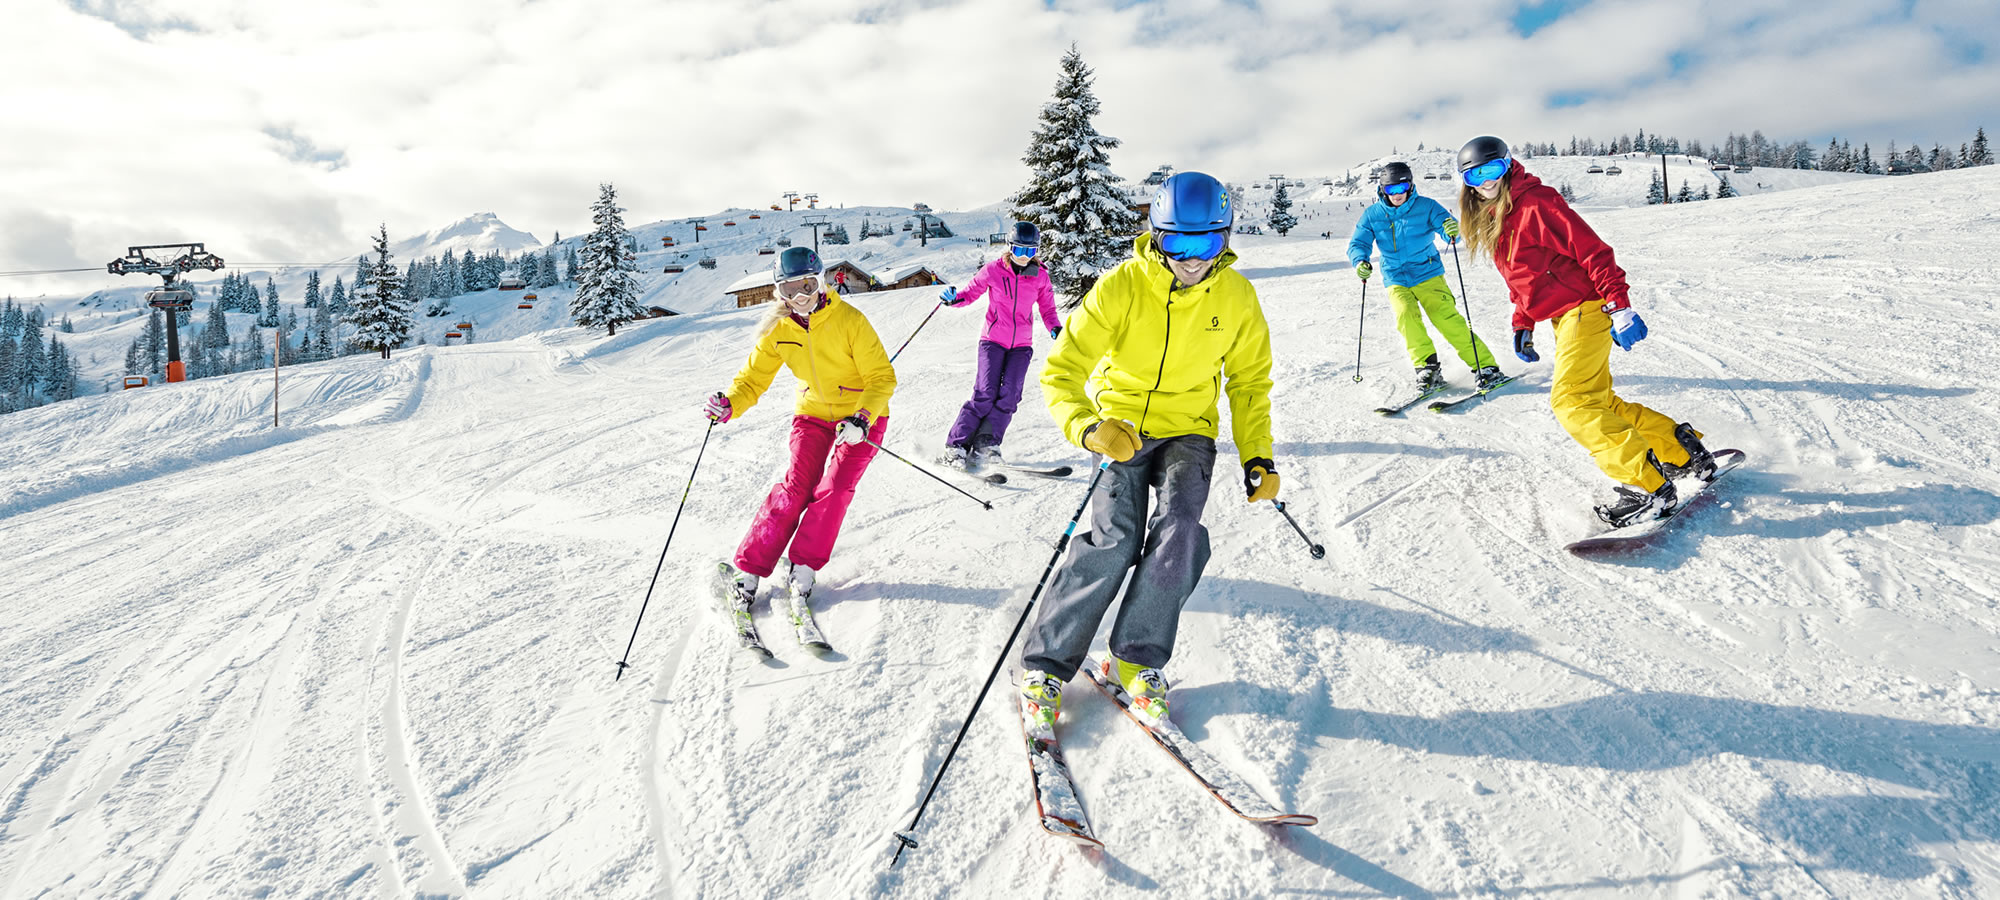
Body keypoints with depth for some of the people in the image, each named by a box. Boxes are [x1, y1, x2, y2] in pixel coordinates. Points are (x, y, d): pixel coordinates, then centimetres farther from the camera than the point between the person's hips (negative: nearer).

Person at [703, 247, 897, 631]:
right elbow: (753, 377, -2)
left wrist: (862, 419, -34)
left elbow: (882, 377, -18)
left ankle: (803, 569, -2)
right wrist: (729, 405, -23)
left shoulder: (849, 320, -20)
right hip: (813, 412, 2)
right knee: (795, 487, -12)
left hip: (861, 415, -2)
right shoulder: (777, 329, -7)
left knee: (834, 488, -17)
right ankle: (747, 570, -4)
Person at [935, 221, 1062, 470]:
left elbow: (1048, 308, 13)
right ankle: (956, 446, -6)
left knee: (1009, 396, -12)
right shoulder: (993, 270, -3)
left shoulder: (1041, 277, 4)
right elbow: (971, 291, 5)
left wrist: (1055, 329, -5)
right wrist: (954, 298, -16)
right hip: (993, 340, -3)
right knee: (985, 393, -13)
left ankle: (986, 444, -5)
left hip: (1022, 345, 3)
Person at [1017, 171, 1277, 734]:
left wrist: (1256, 456, 0)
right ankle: (1045, 665, -6)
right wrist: (1088, 428, -40)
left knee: (1179, 530, -22)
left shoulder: (1236, 296, -7)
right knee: (1116, 538, -20)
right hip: (1119, 425, -2)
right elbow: (1060, 372, -21)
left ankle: (1137, 659, -4)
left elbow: (1249, 379, 8)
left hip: (1188, 431, 3)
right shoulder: (1121, 287, -18)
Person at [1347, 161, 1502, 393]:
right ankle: (1428, 369, -15)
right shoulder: (1372, 214, 0)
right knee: (1406, 315, -25)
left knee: (1447, 318, -15)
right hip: (1396, 281, 2)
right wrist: (1360, 261, -24)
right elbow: (1358, 244, -1)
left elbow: (1447, 227, -11)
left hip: (1428, 275, -2)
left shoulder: (1425, 206, -5)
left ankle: (1485, 367, -7)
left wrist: (1453, 231, -36)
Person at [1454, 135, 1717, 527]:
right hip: (1565, 319, 9)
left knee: (1572, 401, -18)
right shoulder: (1492, 222, 15)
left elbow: (1592, 250, -17)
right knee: (1597, 401, 12)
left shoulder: (1536, 203, -12)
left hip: (1585, 309, -9)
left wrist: (1618, 305, -22)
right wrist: (1522, 325, 16)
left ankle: (1648, 487, -17)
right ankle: (1680, 450, 25)